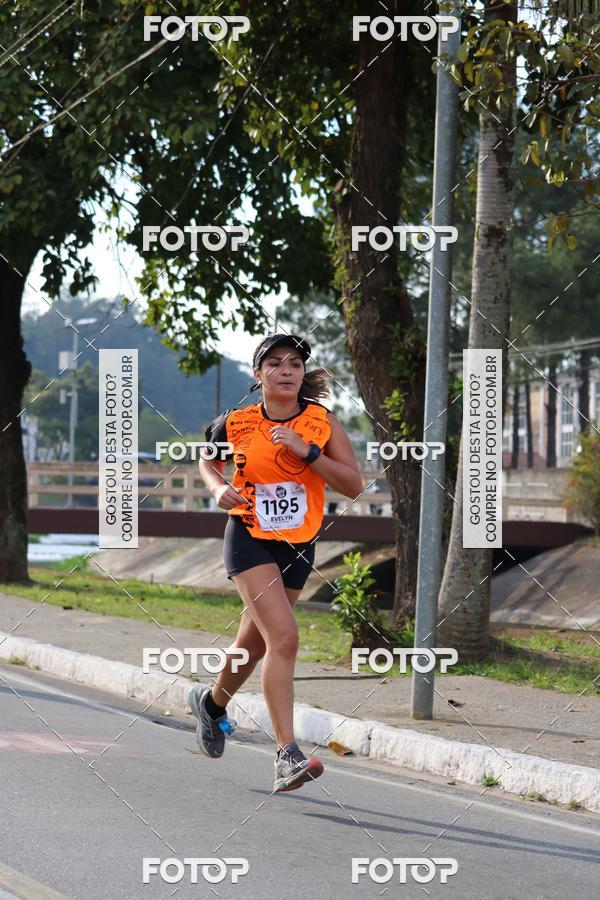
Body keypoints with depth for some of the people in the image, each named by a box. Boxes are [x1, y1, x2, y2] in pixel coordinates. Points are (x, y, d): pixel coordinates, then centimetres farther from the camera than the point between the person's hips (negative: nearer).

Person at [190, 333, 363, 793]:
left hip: (298, 545, 3)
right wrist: (219, 488, -5)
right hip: (249, 537, -3)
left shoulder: (323, 423, -4)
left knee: (255, 641, 17)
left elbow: (353, 485, -9)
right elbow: (207, 461, 16)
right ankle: (288, 755, -27)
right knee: (284, 636, -22)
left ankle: (213, 701, 50)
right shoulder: (237, 423, -5)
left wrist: (308, 452, -20)